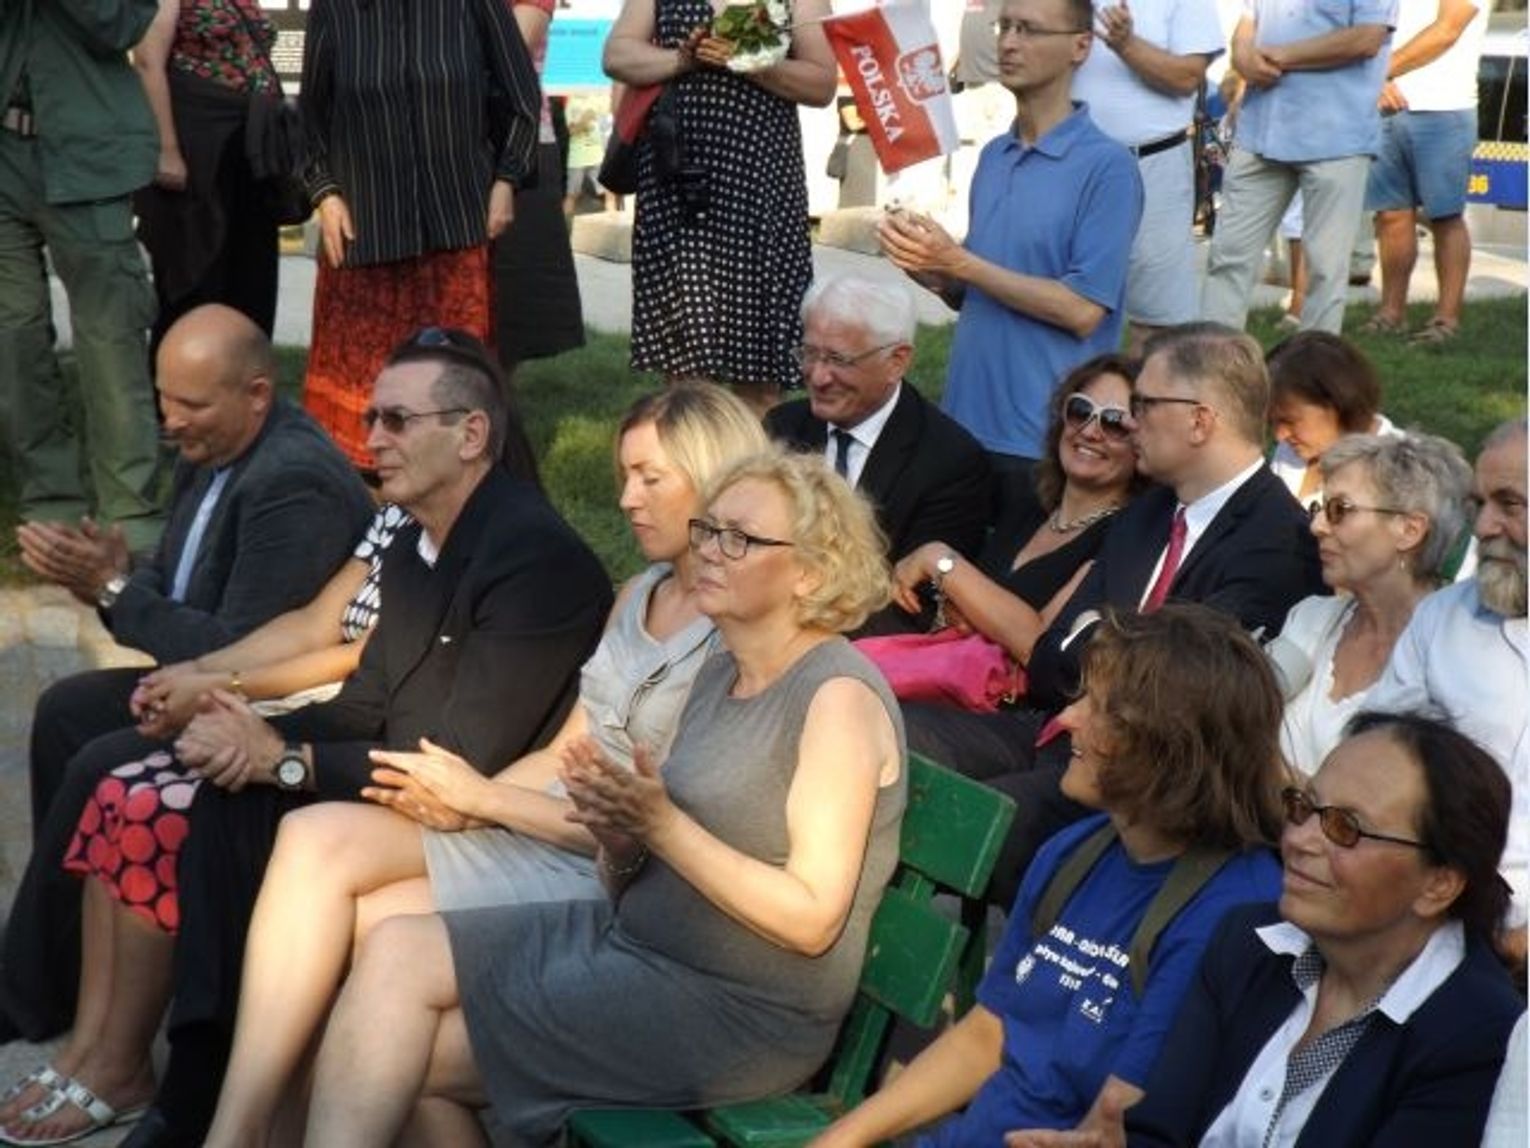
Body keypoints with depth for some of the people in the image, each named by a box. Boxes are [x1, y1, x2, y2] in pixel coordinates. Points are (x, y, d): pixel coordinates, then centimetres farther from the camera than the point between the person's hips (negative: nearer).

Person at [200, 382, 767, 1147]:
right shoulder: (638, 595, 16)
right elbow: (565, 752, 13)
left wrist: (483, 799, -11)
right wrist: (459, 804, -5)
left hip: (607, 878, -8)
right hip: (533, 823, 8)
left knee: (359, 928, -21)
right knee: (316, 838, -15)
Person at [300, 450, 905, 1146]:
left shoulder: (837, 696, -13)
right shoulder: (718, 676, 12)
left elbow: (811, 919, -19)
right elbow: (641, 885, 13)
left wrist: (661, 825, -22)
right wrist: (623, 842, -10)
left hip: (740, 1011, -8)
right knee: (396, 951, -9)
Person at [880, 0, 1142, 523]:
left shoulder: (1107, 167, -11)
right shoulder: (992, 155, 10)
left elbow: (1082, 310, -17)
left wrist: (958, 262, -16)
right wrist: (923, 263, -5)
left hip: (1046, 440, -6)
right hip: (966, 421, 6)